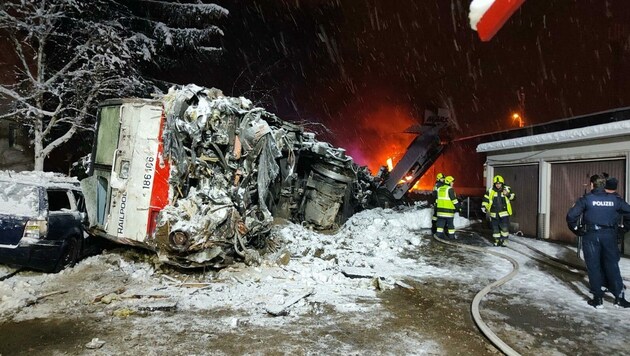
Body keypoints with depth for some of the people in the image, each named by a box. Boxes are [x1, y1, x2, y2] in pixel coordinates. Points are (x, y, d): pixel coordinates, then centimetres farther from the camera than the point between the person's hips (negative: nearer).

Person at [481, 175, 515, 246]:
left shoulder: (507, 189, -1)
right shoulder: (490, 190, 1)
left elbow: (513, 197, -3)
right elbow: (485, 198, 6)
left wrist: (508, 194, -21)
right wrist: (483, 206, -2)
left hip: (504, 213, -2)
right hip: (494, 213, 2)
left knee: (505, 227, -4)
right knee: (495, 227, 9)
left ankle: (504, 240, 11)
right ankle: (497, 240, 21)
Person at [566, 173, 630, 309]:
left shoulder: (586, 199, -7)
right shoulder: (615, 199, 3)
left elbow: (571, 215, -15)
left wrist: (575, 229, -1)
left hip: (591, 235, -3)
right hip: (609, 235, 3)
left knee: (593, 266, 5)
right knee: (612, 266, 12)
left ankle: (598, 298, 8)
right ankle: (619, 297, 15)